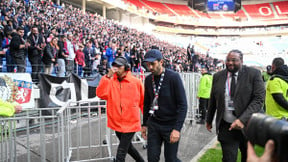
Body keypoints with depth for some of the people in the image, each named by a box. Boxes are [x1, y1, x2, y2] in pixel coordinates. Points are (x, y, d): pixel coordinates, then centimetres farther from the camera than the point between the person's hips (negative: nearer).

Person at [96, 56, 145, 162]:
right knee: (127, 146, 24)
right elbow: (100, 94, -17)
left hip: (130, 123, -4)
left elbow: (143, 101, 1)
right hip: (117, 122, 4)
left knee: (121, 153, -5)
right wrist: (108, 77, -21)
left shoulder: (136, 82, -7)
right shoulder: (110, 81, -1)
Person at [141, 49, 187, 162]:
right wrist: (144, 124, 15)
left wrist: (177, 128, -22)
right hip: (153, 125, 5)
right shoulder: (148, 79, 3)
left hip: (171, 125, -4)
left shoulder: (173, 77, -13)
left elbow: (182, 104, -16)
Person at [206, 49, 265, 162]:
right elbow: (213, 100, 10)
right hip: (226, 127, 0)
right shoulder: (218, 76, 1)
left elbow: (259, 99, -14)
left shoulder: (254, 74, -8)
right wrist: (209, 120, 16)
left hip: (247, 125, 0)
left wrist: (243, 119, -24)